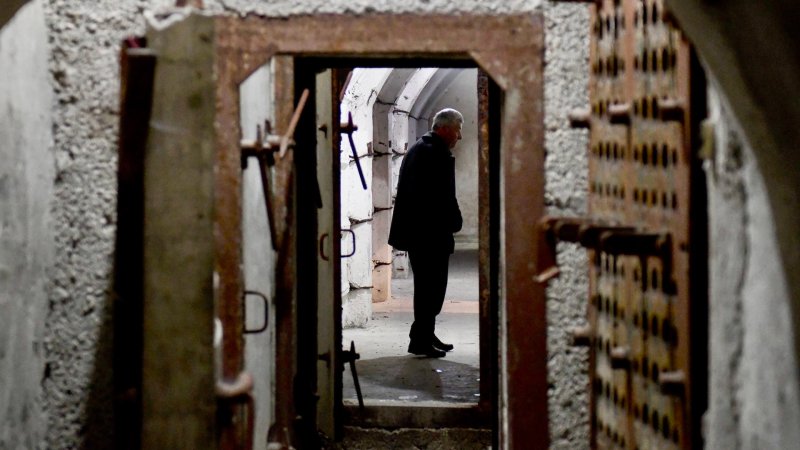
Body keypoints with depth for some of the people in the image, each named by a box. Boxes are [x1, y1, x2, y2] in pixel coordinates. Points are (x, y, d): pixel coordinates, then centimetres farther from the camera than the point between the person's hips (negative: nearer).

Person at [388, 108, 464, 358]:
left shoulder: (416, 149, 15)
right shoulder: (439, 155, -16)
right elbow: (445, 197, -20)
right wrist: (454, 223, -7)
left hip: (414, 231, 10)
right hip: (432, 233, -10)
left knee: (427, 286, 16)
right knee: (432, 286, -4)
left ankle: (425, 335, 23)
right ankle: (421, 340, -3)